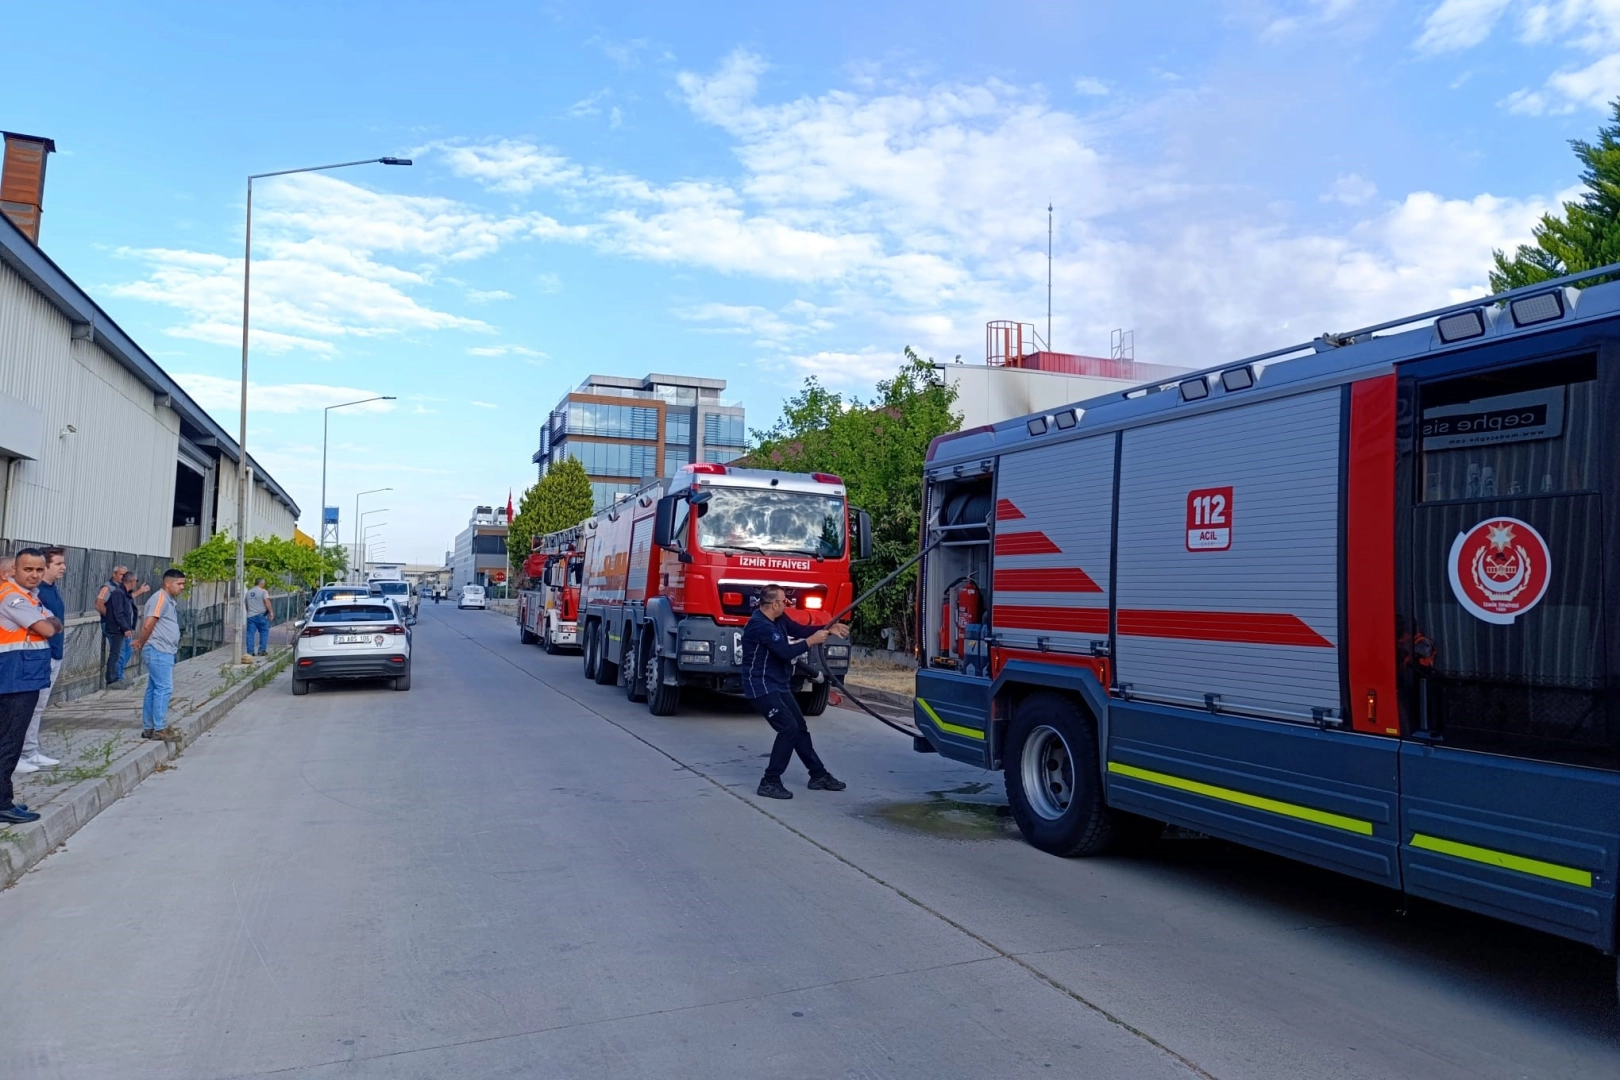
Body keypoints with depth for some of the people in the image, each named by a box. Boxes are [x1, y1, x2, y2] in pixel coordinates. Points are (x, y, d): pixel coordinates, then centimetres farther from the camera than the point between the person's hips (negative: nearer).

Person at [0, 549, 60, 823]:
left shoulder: (27, 595, 16)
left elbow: (56, 625, 15)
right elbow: (48, 629, -18)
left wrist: (46, 622, -4)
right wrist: (49, 621, 2)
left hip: (25, 680, 10)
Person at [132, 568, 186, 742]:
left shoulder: (170, 600, 17)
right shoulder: (161, 598, -13)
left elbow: (147, 625, 23)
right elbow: (148, 625, -19)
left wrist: (141, 642, 12)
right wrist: (142, 644, -6)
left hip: (164, 651, 10)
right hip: (158, 651, -10)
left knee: (154, 690, 12)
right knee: (164, 688, -8)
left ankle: (148, 728, 18)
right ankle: (160, 729, -4)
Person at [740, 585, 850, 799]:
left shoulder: (778, 619, 5)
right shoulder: (759, 626, -24)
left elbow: (800, 630, 11)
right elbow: (786, 652, -27)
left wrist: (829, 629, -2)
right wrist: (812, 641, -15)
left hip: (779, 685, 10)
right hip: (762, 688, -10)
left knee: (800, 727, 15)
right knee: (788, 728, -18)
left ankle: (819, 775, 27)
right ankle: (770, 782, -9)